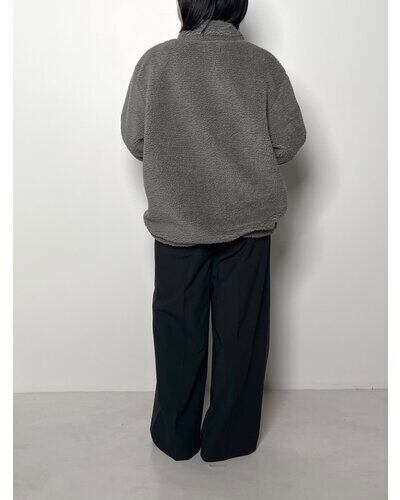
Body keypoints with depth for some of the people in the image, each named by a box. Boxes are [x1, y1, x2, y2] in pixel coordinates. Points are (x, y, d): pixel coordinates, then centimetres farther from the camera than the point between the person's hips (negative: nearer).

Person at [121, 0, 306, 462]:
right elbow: (289, 140, 0)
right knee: (240, 330, 11)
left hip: (176, 220, 0)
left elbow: (134, 139, 1)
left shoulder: (155, 61, -2)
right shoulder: (263, 63, -2)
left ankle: (176, 437, 27)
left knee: (179, 329, 13)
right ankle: (230, 438, 25)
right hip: (248, 220, 0)